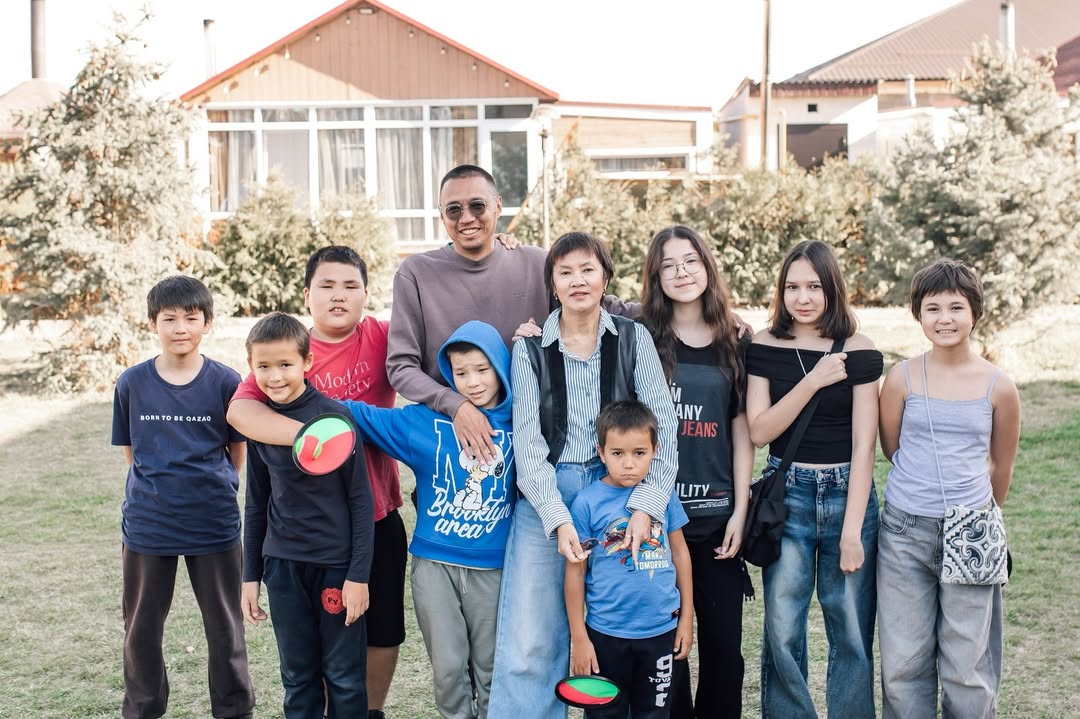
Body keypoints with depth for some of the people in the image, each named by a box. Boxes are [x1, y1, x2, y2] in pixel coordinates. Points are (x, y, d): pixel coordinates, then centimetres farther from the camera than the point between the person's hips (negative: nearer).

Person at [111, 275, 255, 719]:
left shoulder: (225, 382, -7)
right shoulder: (132, 384, -2)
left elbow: (238, 452, 3)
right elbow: (131, 453, 7)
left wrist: (212, 490, 6)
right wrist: (161, 486, 6)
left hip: (214, 526, -1)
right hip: (147, 525, 2)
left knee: (224, 629, 11)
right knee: (142, 629, 14)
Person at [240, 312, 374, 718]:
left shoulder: (334, 416, -12)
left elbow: (361, 498, -9)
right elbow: (257, 503, 11)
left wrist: (359, 574, -11)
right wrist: (250, 576, 11)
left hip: (336, 563, -4)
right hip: (282, 565, 4)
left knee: (344, 677, 6)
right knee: (298, 678, 13)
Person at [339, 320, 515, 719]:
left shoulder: (520, 423, -1)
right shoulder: (425, 420, -1)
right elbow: (363, 414, 2)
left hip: (492, 566, 0)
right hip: (434, 562, 0)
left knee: (491, 668, 11)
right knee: (447, 666, 7)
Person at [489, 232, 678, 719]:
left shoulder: (633, 338, 3)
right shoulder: (530, 349, 2)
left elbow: (663, 423, -3)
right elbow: (527, 439, -4)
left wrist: (646, 505, -14)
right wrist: (558, 518, -16)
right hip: (546, 496, 0)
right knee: (528, 645, -5)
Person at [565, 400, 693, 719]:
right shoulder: (587, 502, -12)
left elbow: (679, 553, 7)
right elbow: (575, 573, -7)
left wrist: (687, 617, 8)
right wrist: (579, 638, -7)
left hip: (661, 630, 2)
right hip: (607, 633, -2)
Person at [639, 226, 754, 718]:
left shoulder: (734, 344, 6)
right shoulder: (640, 338, 0)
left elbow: (742, 433, 6)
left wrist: (739, 511, 1)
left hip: (715, 513, 2)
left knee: (724, 642, 8)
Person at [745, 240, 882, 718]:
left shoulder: (859, 354, -2)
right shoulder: (764, 348, 1)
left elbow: (863, 445, -4)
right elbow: (759, 431, -6)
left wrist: (852, 529, -9)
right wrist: (813, 381, -16)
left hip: (848, 494, 0)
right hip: (787, 496, 1)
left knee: (852, 633, 4)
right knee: (782, 631, 2)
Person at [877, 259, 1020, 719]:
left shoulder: (998, 387, -1)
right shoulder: (902, 379, -2)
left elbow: (1001, 466, 12)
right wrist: (926, 488, 11)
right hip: (905, 531, 1)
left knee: (967, 668, 4)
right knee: (902, 664, 7)